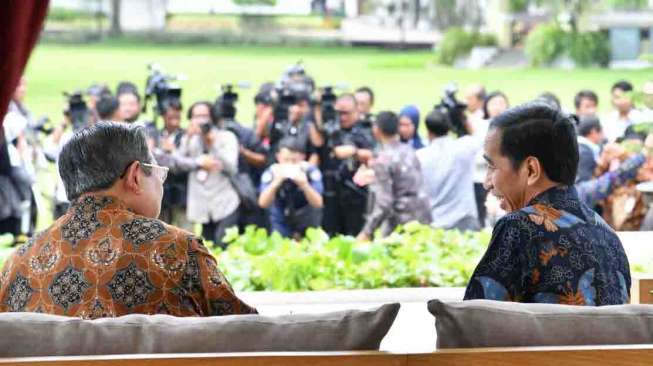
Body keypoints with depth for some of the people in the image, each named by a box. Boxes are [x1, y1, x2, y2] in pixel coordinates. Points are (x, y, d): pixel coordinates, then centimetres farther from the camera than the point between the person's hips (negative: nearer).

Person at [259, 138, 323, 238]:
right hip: (282, 223, -2)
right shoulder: (271, 172, -20)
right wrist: (276, 183, -43)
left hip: (306, 220, 2)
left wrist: (304, 185, -44)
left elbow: (318, 203, -27)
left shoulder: (310, 171, -21)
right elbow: (263, 203, -28)